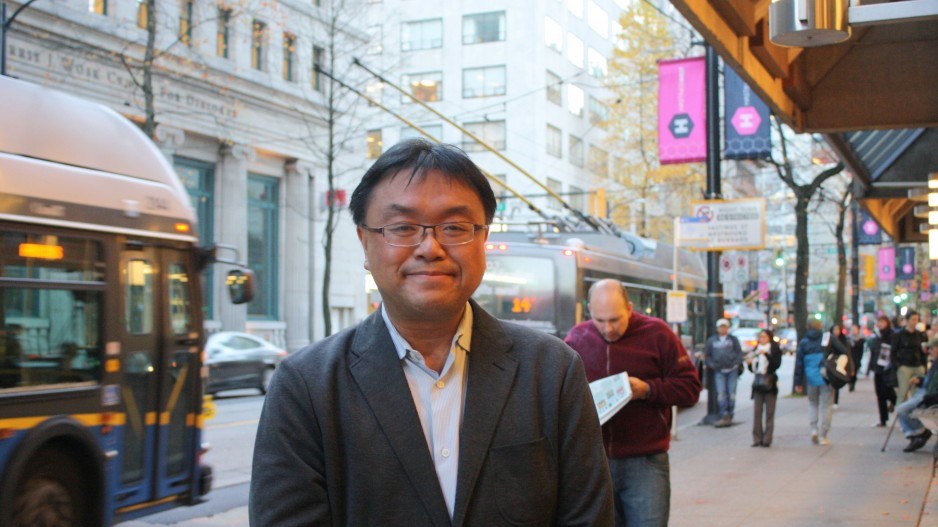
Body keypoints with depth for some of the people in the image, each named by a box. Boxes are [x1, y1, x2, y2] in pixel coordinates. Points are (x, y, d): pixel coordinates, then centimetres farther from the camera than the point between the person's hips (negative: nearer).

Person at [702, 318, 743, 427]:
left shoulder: (733, 339, 10)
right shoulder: (711, 340, 10)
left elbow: (739, 353, 8)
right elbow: (706, 355, 13)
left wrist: (737, 363, -7)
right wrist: (712, 365, -2)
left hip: (732, 370, 0)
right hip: (719, 371, 0)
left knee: (731, 393, 2)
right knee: (721, 393, -10)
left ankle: (729, 415, 10)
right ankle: (724, 416, -11)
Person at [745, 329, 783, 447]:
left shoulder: (775, 350, 1)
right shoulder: (755, 350, 13)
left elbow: (777, 364, -15)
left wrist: (766, 355, -22)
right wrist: (749, 363, -5)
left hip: (770, 384, -4)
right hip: (758, 384, 4)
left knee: (769, 413, -2)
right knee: (757, 412, -2)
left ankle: (767, 439, 0)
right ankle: (757, 438, 1)